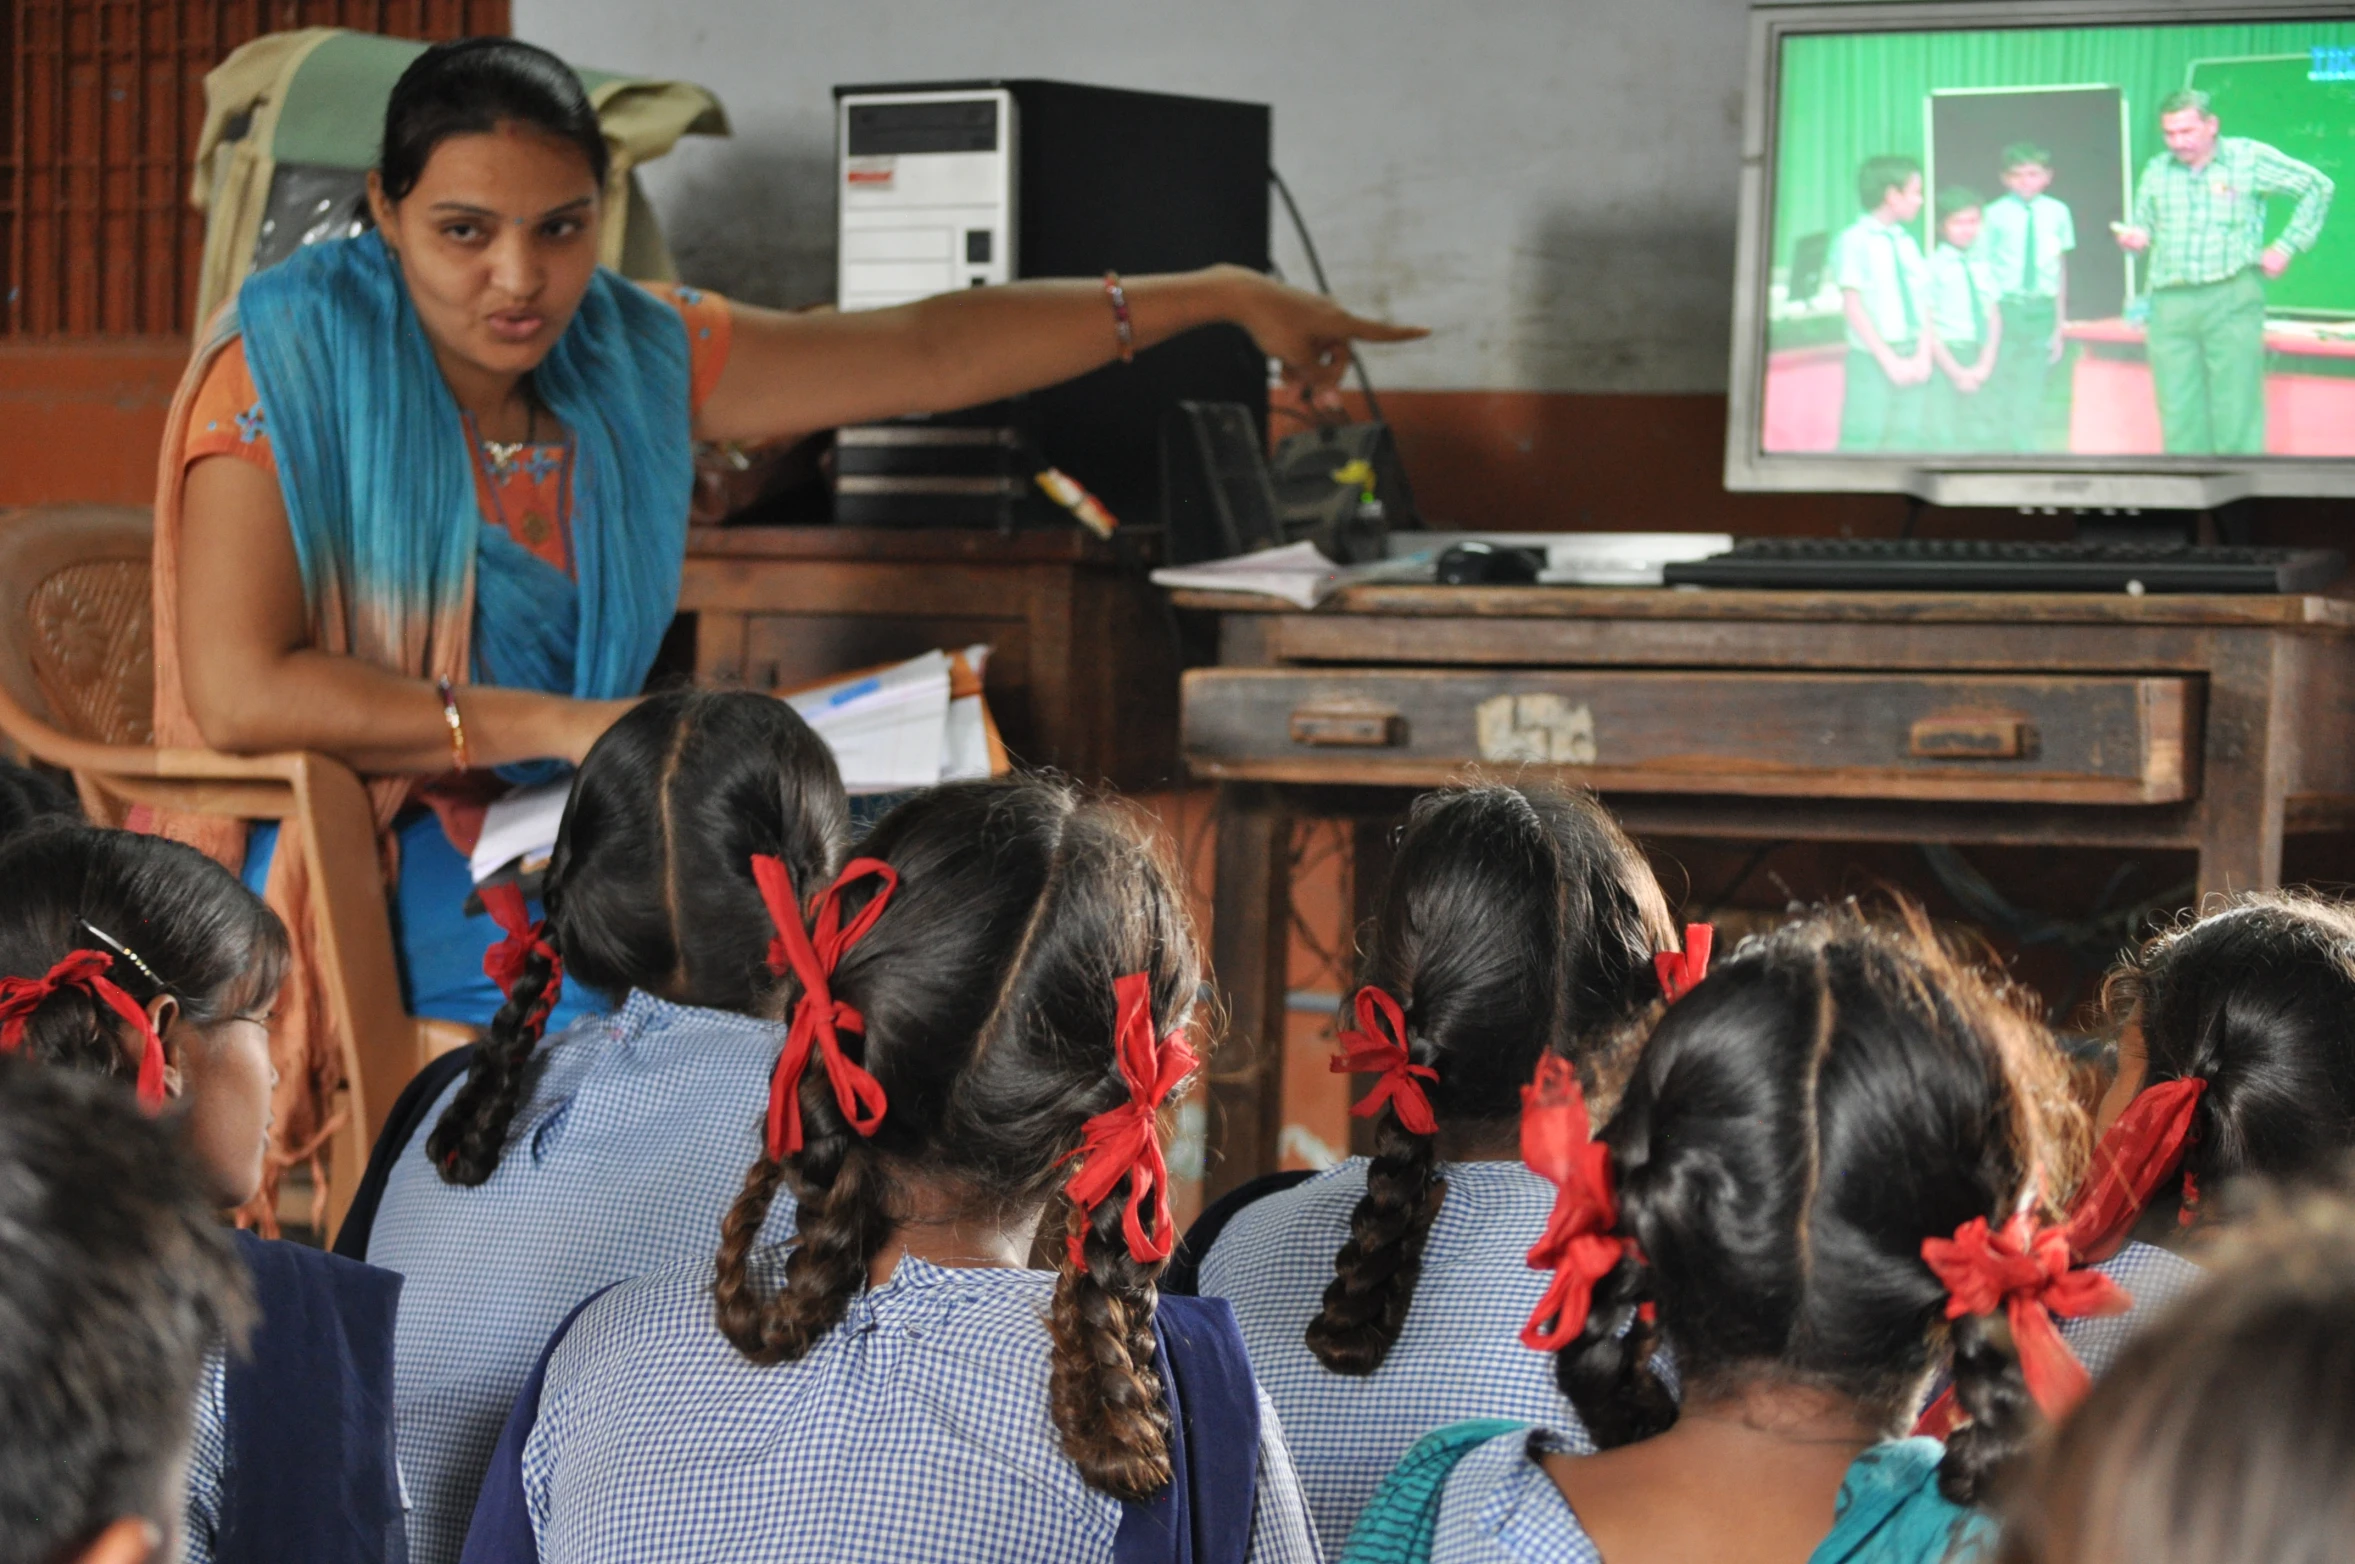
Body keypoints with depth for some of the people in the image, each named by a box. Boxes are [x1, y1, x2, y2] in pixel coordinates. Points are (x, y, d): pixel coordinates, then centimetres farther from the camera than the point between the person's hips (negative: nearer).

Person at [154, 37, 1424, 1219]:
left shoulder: (629, 357, 6)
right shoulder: (293, 363, -11)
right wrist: (557, 724, -23)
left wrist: (1216, 296, 10)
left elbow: (924, 354, 11)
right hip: (346, 858, -7)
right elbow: (238, 691, -21)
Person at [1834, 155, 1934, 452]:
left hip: (1911, 362, 6)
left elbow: (1925, 305, 11)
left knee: (1906, 439, 5)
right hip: (1871, 359, -6)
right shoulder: (1854, 241, -5)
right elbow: (1853, 307, -9)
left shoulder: (1907, 243, 11)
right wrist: (1890, 360, -12)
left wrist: (1923, 357, -4)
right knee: (1863, 438, -9)